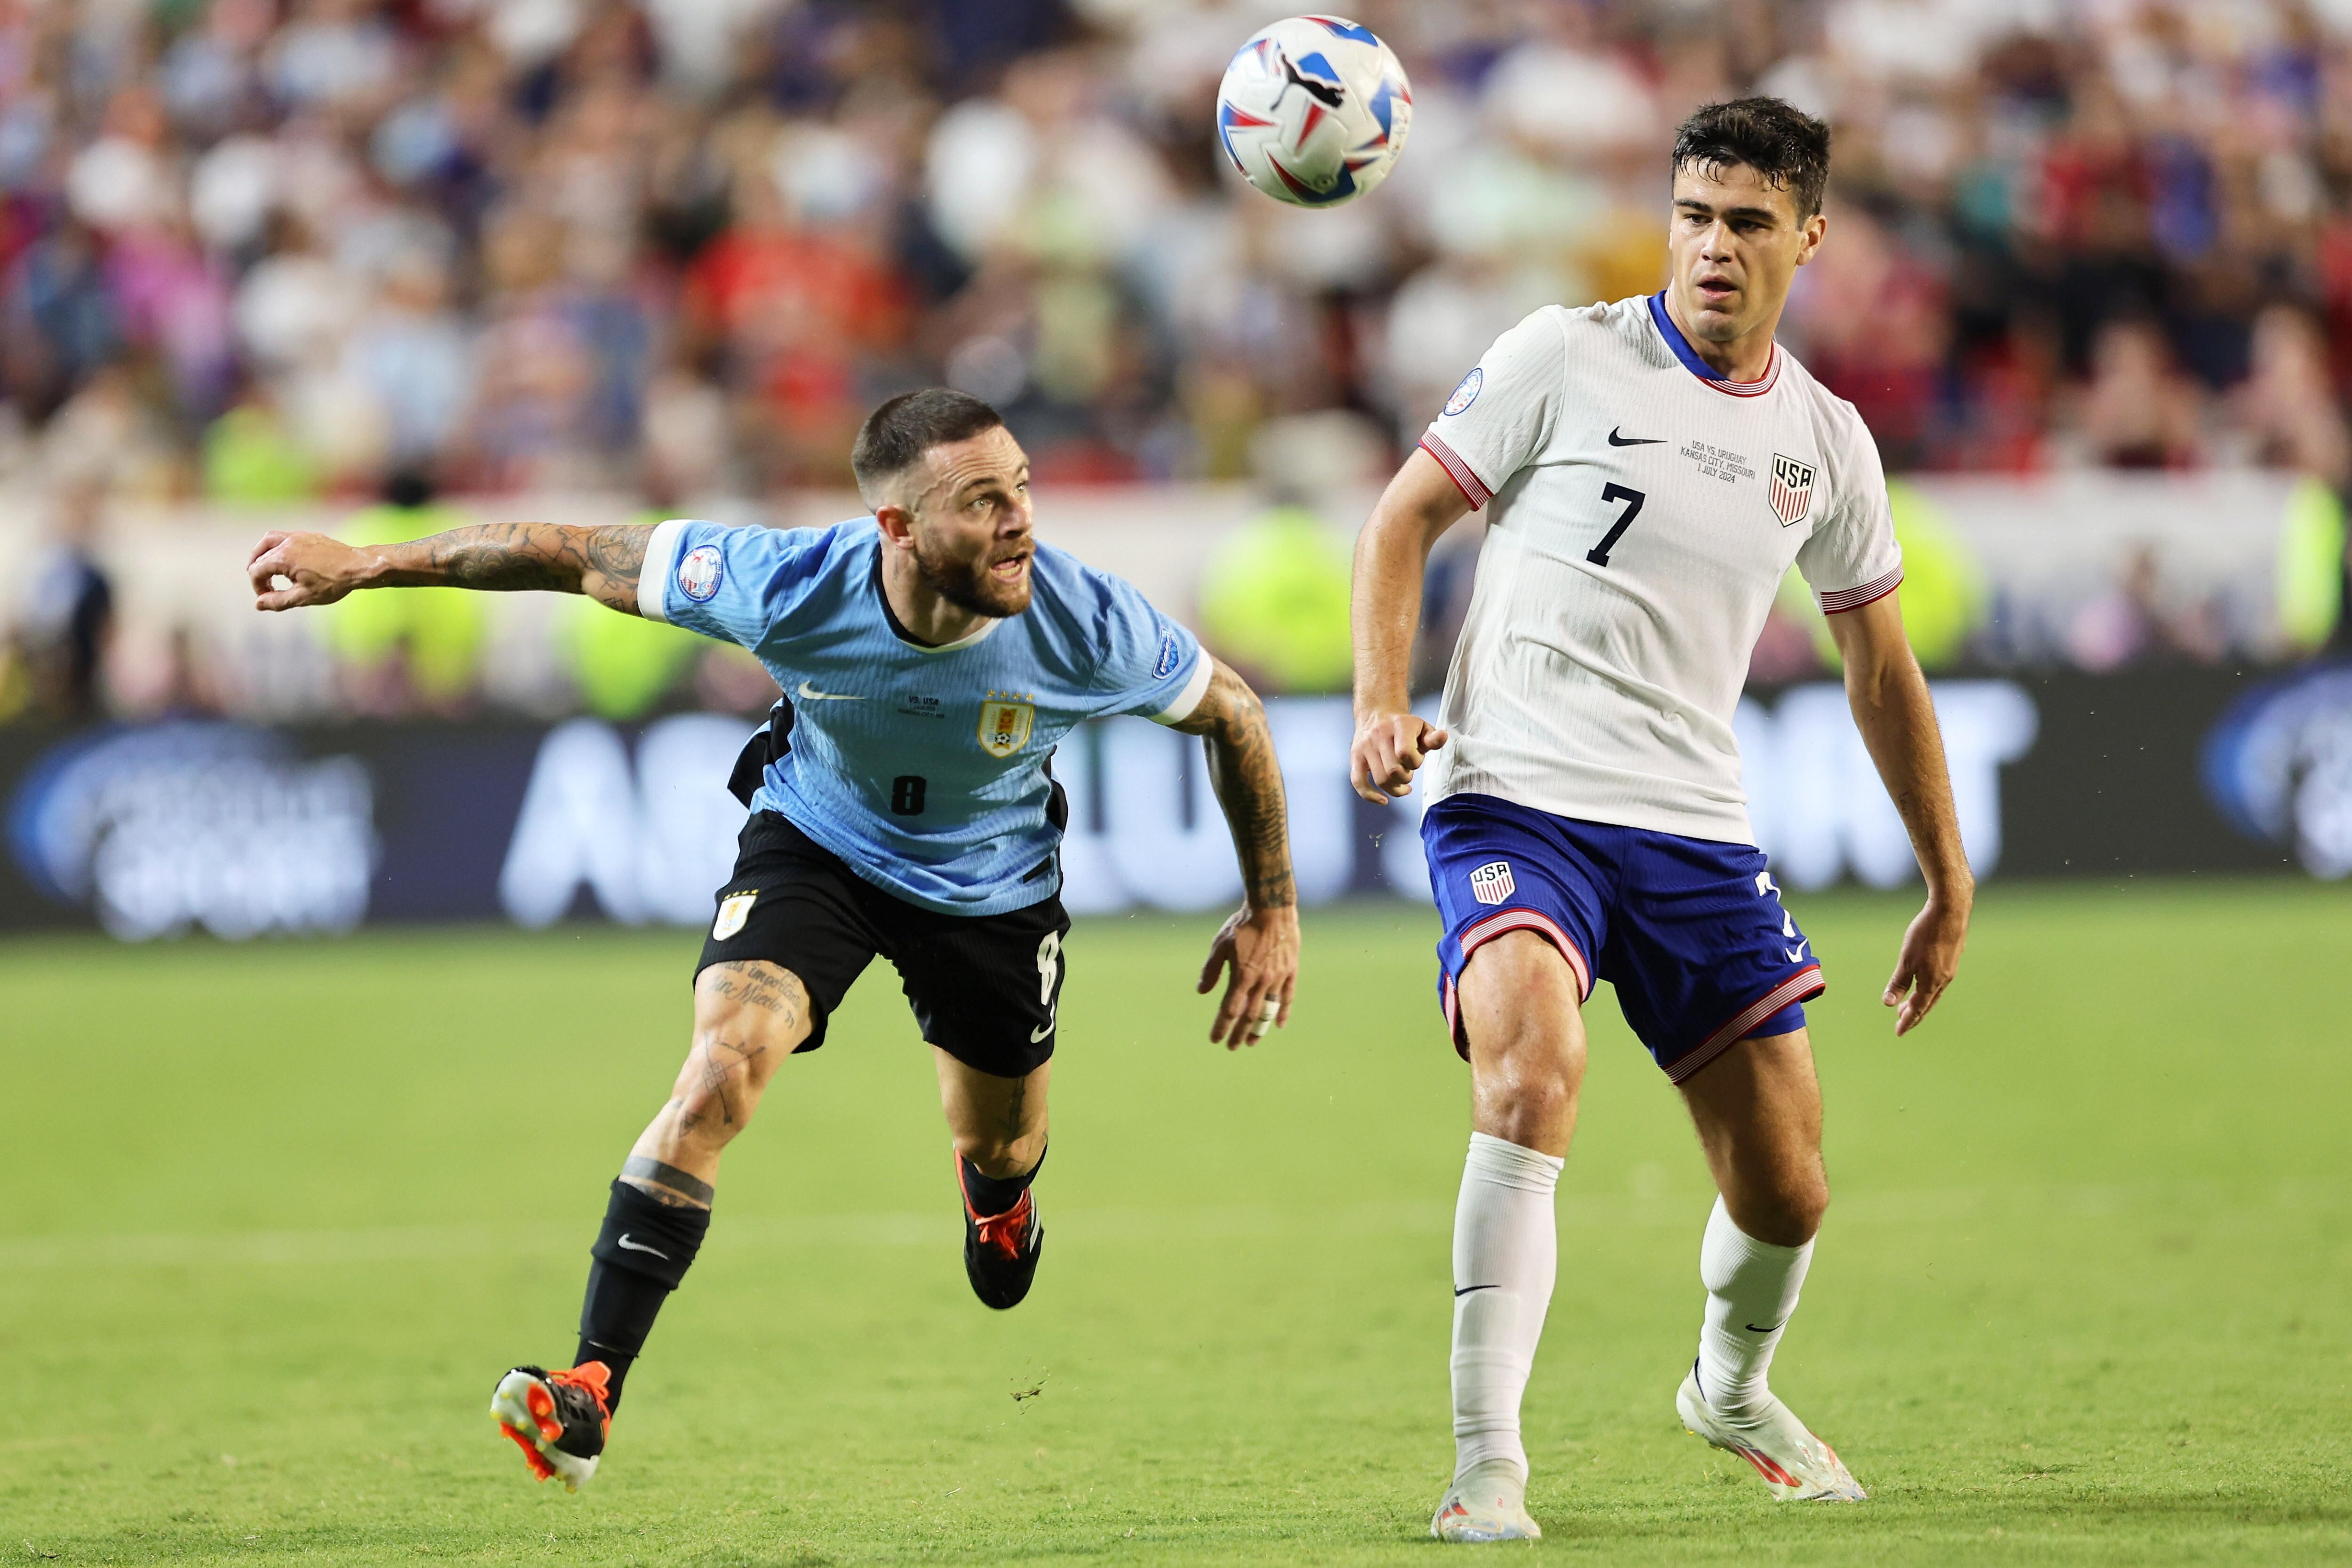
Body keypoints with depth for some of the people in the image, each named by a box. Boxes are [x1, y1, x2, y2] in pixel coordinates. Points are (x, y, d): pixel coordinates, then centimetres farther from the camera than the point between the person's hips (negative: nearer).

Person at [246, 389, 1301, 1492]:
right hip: (816, 846, -1)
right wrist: (365, 566, -18)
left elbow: (1232, 714, -13)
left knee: (1001, 1148, 19)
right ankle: (590, 1395, -21)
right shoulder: (790, 588, -34)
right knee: (720, 1075, -24)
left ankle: (997, 1196, 62)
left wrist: (1272, 909, -6)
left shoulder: (1087, 626, -33)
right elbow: (578, 557, -22)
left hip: (991, 887, 1)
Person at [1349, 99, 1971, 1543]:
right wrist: (1383, 704, -12)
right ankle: (1488, 1465, -26)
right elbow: (1406, 518, 3)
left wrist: (1951, 887, 20)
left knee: (1788, 1191, 5)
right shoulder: (1566, 360, -3)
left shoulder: (1826, 443, 9)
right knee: (1534, 1079, -31)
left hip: (1695, 830, 4)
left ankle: (1732, 1390, 39)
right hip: (1515, 800, -4)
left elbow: (1882, 671, 20)